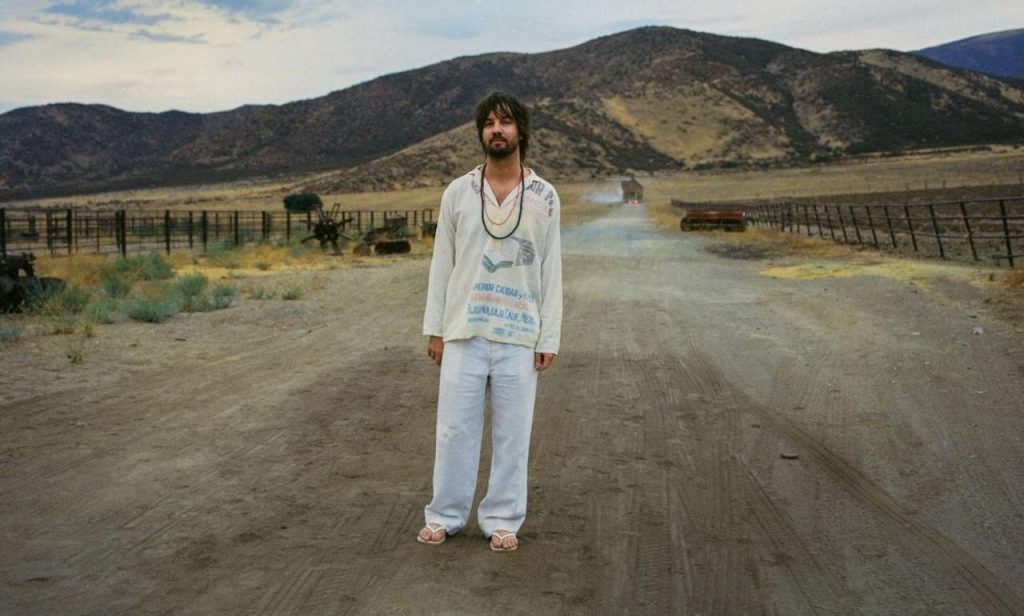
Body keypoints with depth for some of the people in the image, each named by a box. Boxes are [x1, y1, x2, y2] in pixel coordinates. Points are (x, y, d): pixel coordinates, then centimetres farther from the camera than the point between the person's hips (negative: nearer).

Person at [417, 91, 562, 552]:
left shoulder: (544, 197, 2)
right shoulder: (457, 193, 4)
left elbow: (551, 271, 2)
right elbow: (441, 263, 7)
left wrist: (549, 338, -3)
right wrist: (434, 328, 2)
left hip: (519, 337, 0)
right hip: (463, 333, 1)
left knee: (512, 433, 6)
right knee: (454, 428, 6)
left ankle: (502, 519, 19)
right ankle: (445, 515, 20)